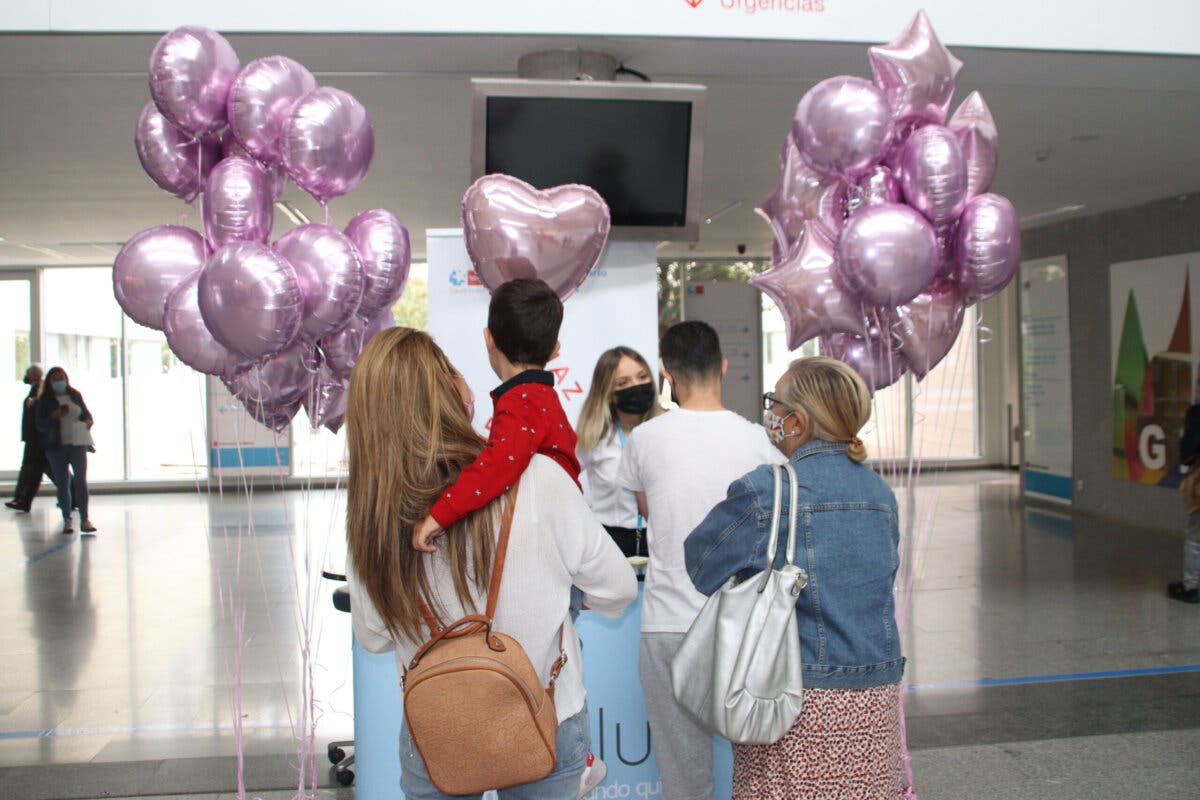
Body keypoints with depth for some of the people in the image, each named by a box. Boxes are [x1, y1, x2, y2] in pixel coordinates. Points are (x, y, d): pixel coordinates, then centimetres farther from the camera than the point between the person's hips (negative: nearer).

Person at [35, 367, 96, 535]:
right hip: (56, 446, -1)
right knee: (62, 483, 4)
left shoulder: (75, 395, 9)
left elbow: (86, 412, 20)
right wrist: (54, 416, -18)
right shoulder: (45, 400, 2)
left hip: (77, 442, 1)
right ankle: (67, 520, 11)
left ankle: (84, 519, -2)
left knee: (81, 480, -5)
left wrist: (88, 421, -2)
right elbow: (40, 424, -1)